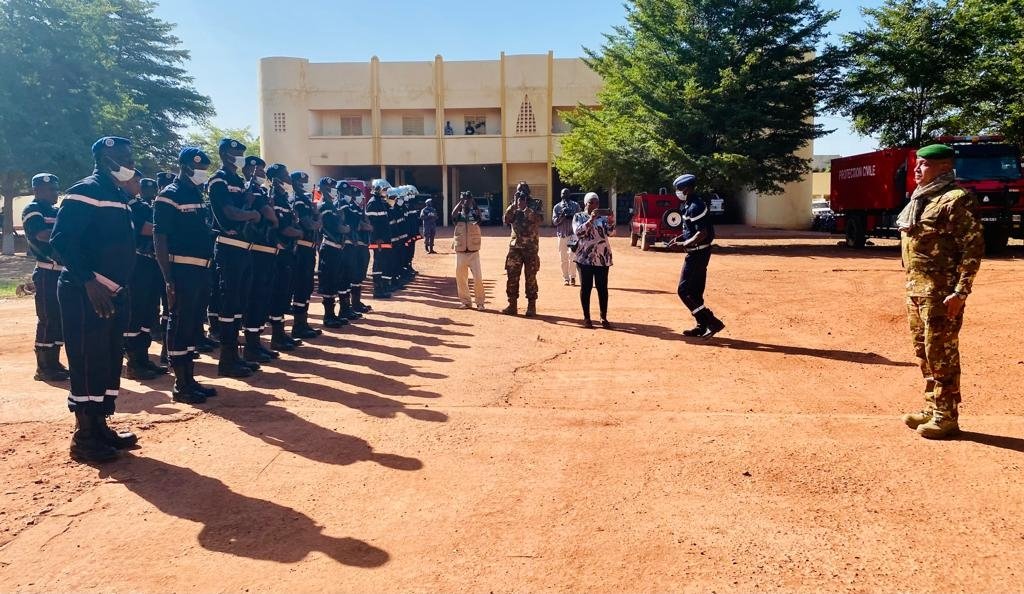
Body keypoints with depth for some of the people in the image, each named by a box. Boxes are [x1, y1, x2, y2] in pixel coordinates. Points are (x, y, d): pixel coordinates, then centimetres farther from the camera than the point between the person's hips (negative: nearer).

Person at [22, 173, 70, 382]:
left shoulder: (56, 212, 20)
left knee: (60, 318, 10)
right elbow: (43, 234, -22)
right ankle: (43, 368, 1)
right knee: (48, 319, -5)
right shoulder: (32, 210, -4)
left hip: (62, 270, 8)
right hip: (47, 273, -8)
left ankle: (53, 363, 18)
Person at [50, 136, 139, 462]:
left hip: (112, 293, 9)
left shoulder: (116, 194, 16)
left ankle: (100, 427, 24)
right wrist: (89, 281, -26)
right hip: (86, 293, -9)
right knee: (88, 362, -3)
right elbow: (61, 240, -20)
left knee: (108, 362, 13)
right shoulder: (85, 191, -12)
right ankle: (84, 437, 6)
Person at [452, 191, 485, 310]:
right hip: (460, 253, 2)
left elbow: (478, 212, -17)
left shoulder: (475, 216, 4)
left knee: (478, 278, -7)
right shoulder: (458, 217, 5)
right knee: (460, 278, 5)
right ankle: (466, 301, 18)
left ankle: (480, 302, 5)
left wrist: (471, 200, -15)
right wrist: (461, 201, -13)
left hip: (473, 252, -1)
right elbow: (453, 213, -16)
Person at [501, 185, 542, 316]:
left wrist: (526, 208, -15)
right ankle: (512, 305, 10)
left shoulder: (534, 211, 2)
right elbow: (506, 220, -11)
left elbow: (536, 222, -18)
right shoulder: (513, 210, 8)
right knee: (512, 277, 2)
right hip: (515, 248, 3)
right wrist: (514, 204, -13)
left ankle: (531, 306, 8)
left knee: (531, 278, 1)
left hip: (530, 248, -3)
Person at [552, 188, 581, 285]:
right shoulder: (557, 207, 9)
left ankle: (572, 277, -1)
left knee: (572, 256, -10)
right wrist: (562, 215, -14)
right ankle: (565, 278, 9)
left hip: (573, 233, -1)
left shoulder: (575, 205, 7)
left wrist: (571, 216, -14)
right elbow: (554, 222, 2)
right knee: (563, 258, 2)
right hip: (561, 234, 2)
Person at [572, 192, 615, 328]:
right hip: (585, 257, -2)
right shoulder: (579, 216, 2)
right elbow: (578, 232, -15)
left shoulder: (603, 217, 6)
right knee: (586, 287, 3)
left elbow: (611, 232, -7)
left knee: (602, 288, 4)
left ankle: (604, 317, 11)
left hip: (602, 257, 2)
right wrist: (591, 219, -24)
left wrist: (611, 220, -26)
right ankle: (586, 317, 11)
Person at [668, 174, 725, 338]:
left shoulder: (695, 207, -19)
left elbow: (703, 233, -25)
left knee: (683, 290, -8)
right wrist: (680, 238, 12)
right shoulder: (690, 205, 13)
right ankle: (702, 326, 21)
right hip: (698, 252, 10)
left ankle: (712, 322, -7)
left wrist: (687, 243, -27)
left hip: (697, 253, -10)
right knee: (695, 292, 15)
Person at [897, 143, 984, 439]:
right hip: (916, 288, 9)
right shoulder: (919, 199, 16)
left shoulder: (955, 199, -12)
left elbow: (974, 248, -16)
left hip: (941, 290, -9)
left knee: (941, 352, -3)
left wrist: (960, 292, -20)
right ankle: (932, 408, 26)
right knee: (923, 351, 15)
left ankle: (946, 416, 7)